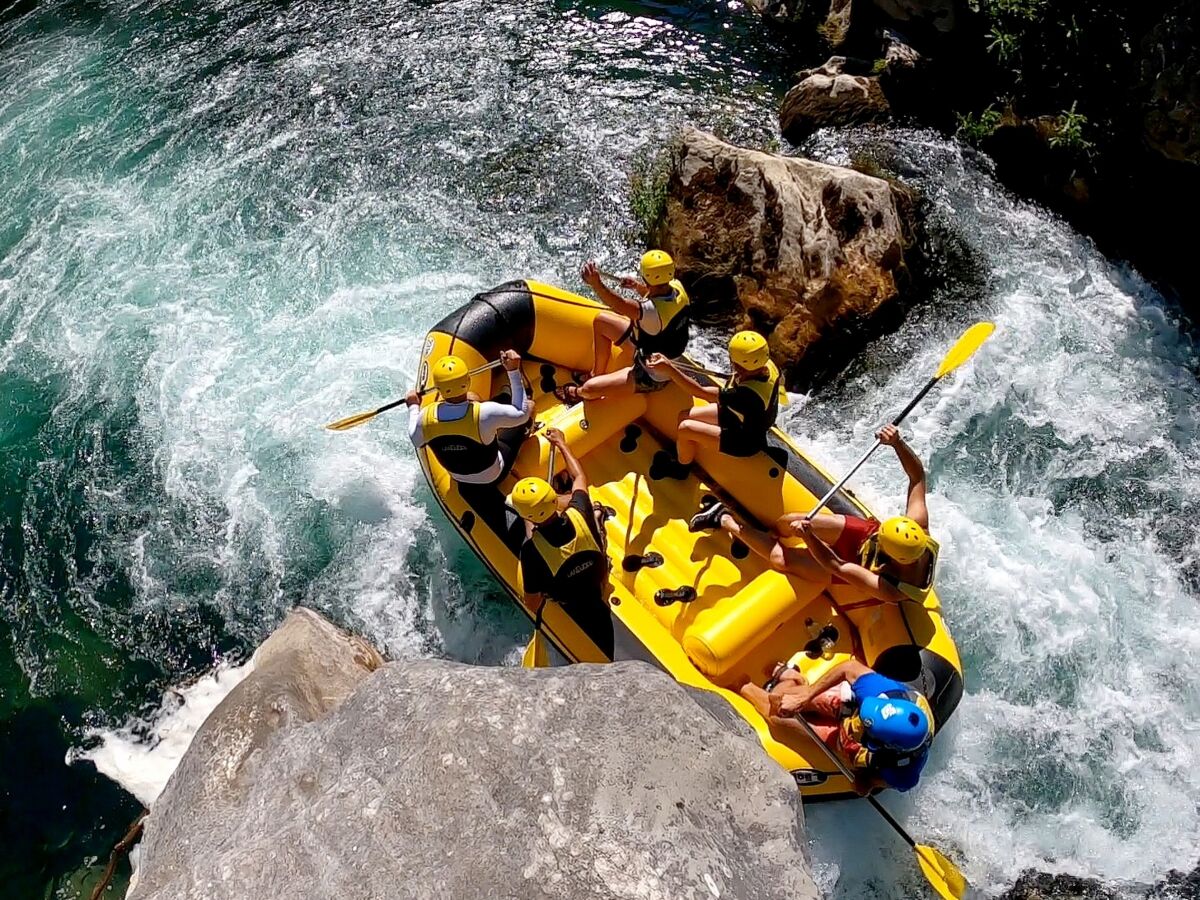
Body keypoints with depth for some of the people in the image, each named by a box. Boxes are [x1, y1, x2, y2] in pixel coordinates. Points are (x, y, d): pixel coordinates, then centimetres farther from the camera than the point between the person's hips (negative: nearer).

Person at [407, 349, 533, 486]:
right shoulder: (485, 413, -40)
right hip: (494, 477, -3)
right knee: (529, 405, 14)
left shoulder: (426, 417, -29)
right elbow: (521, 413, -21)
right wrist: (514, 371, -21)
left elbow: (416, 442, -5)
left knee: (471, 399, 17)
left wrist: (413, 407, 8)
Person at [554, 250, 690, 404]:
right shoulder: (676, 286, -14)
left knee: (588, 389, -13)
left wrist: (596, 284, -65)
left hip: (651, 377, -9)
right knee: (601, 322, 12)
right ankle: (597, 374, 29)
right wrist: (638, 287, -5)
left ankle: (580, 393, 27)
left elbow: (622, 307, -56)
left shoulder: (656, 312, -41)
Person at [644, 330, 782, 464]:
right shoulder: (767, 364, -19)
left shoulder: (747, 394, -41)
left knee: (685, 428, -16)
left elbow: (701, 392, -34)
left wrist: (669, 369, -35)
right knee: (684, 416, 4)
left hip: (745, 441, -8)